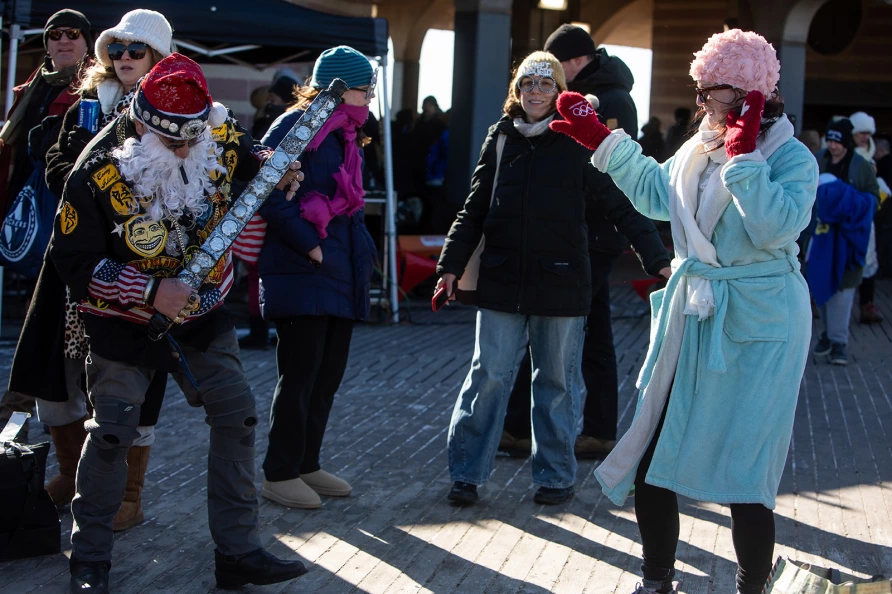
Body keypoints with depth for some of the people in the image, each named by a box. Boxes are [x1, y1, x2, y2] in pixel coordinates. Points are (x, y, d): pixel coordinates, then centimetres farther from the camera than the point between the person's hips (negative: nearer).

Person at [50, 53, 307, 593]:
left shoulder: (219, 136, -13)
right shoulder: (99, 173, -26)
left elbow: (249, 157, 12)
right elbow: (74, 262, -21)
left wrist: (278, 173, -12)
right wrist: (149, 291, -29)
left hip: (202, 307, 5)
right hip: (127, 320, -4)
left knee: (237, 417, 2)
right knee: (112, 435, -4)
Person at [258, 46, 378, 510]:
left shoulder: (347, 134, 17)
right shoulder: (295, 127, -10)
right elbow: (271, 196, -18)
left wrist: (363, 253, 13)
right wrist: (310, 246, -18)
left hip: (342, 275, 9)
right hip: (302, 274, -9)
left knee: (329, 373, 12)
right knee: (300, 375, -4)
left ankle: (307, 464, 22)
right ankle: (280, 473, 6)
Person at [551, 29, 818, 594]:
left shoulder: (792, 158, -13)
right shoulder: (700, 149, 7)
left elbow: (776, 229, -29)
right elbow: (656, 194, 25)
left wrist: (743, 155, -25)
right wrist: (604, 140, 23)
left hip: (756, 331, -7)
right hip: (692, 320, 7)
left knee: (744, 477, -1)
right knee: (649, 463, 9)